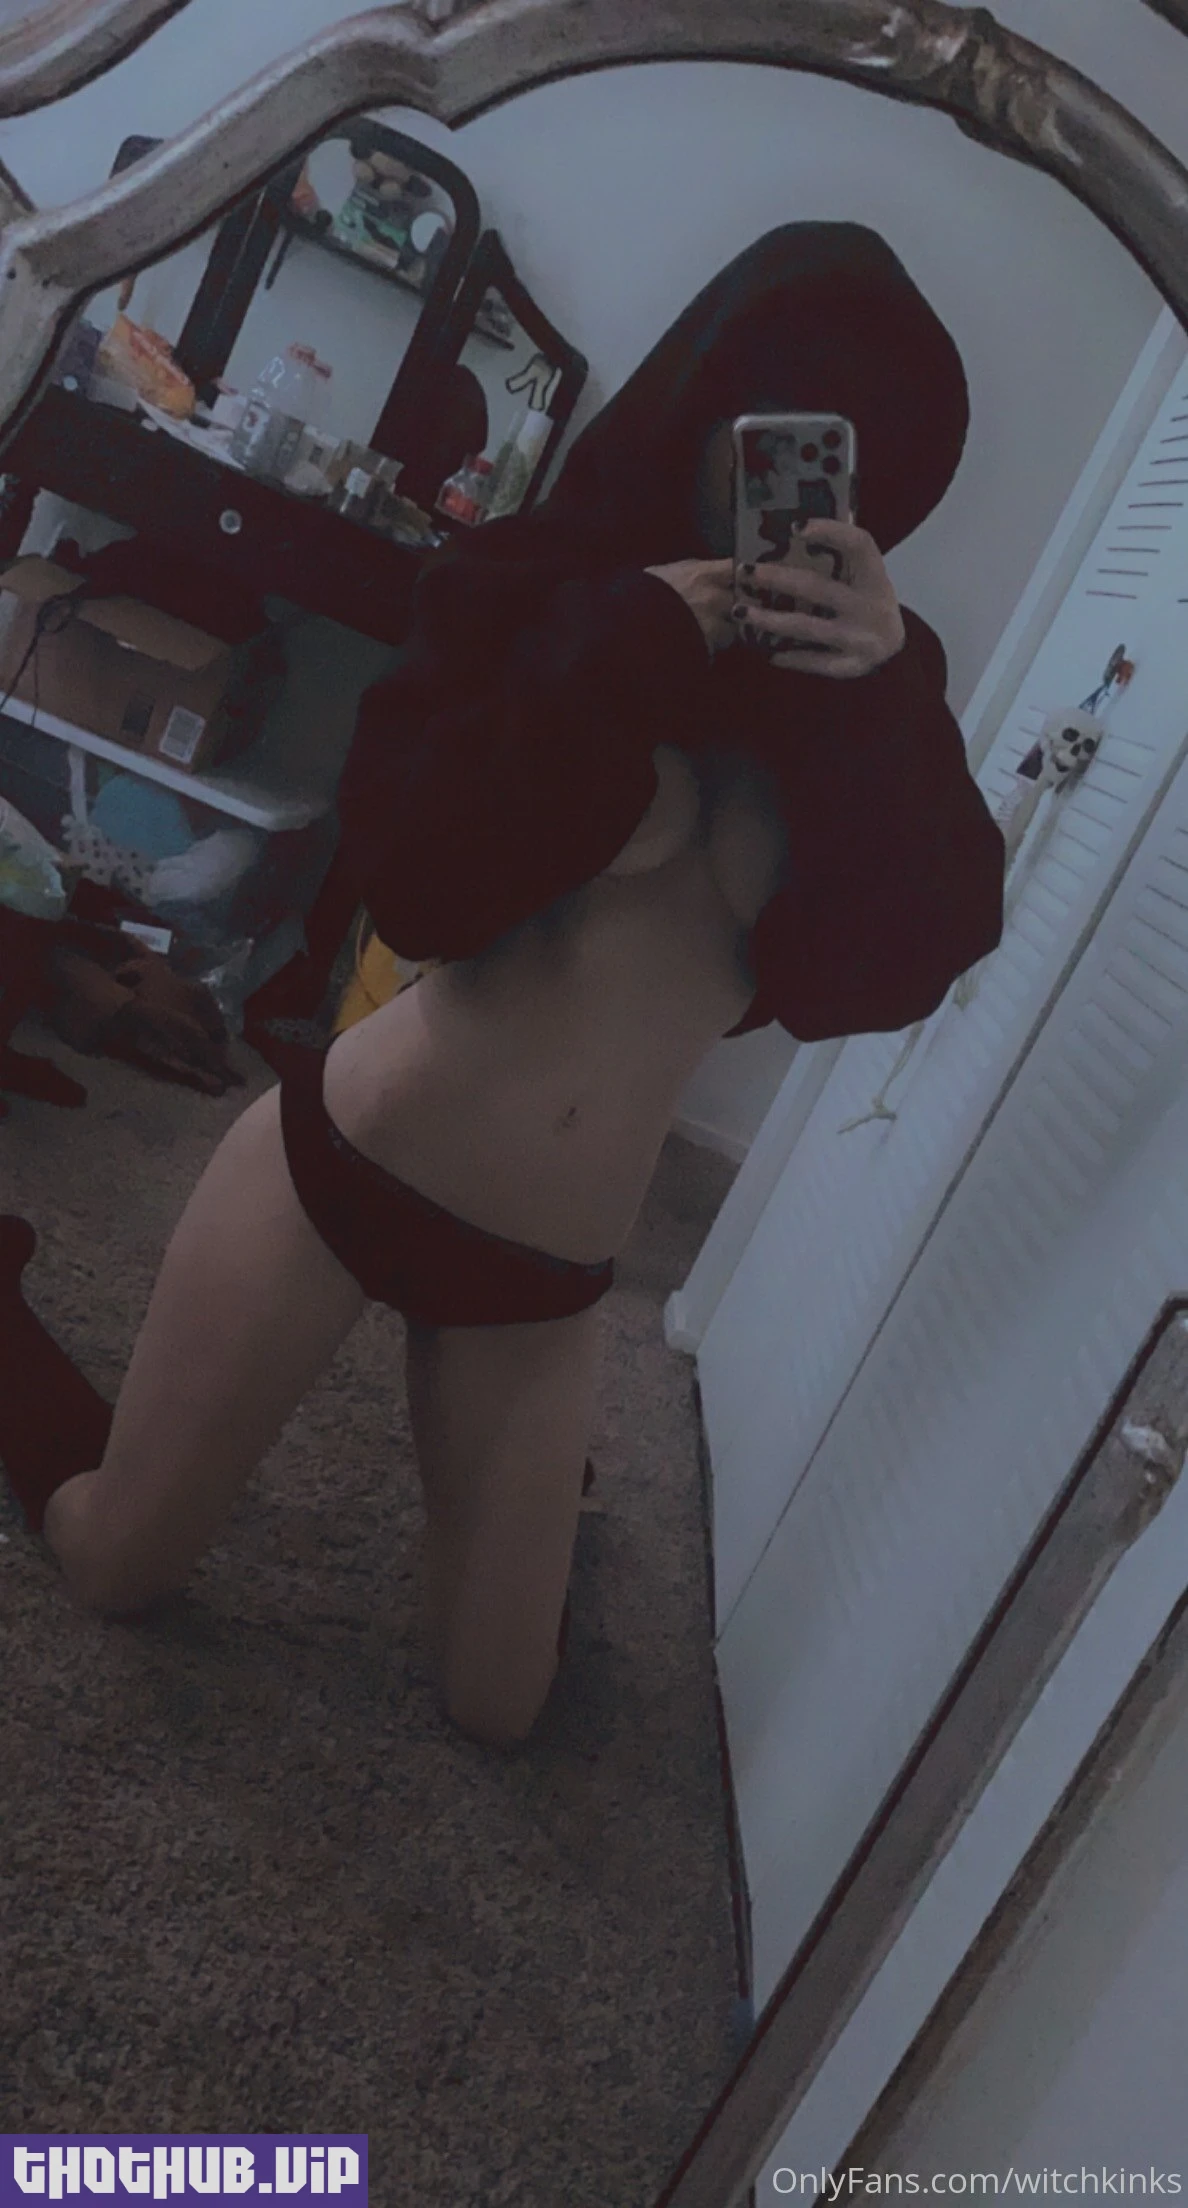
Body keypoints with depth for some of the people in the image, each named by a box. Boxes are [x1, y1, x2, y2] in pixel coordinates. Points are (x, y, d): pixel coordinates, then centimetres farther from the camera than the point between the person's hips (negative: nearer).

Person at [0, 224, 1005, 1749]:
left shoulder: (855, 692, 0)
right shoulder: (550, 592, -5)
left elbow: (896, 976, -12)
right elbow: (420, 887, -19)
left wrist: (885, 715, -22)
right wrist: (617, 657, -23)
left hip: (547, 1276, 2)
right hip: (341, 1171, -2)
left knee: (495, 1708, 14)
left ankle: (518, 1481, 45)